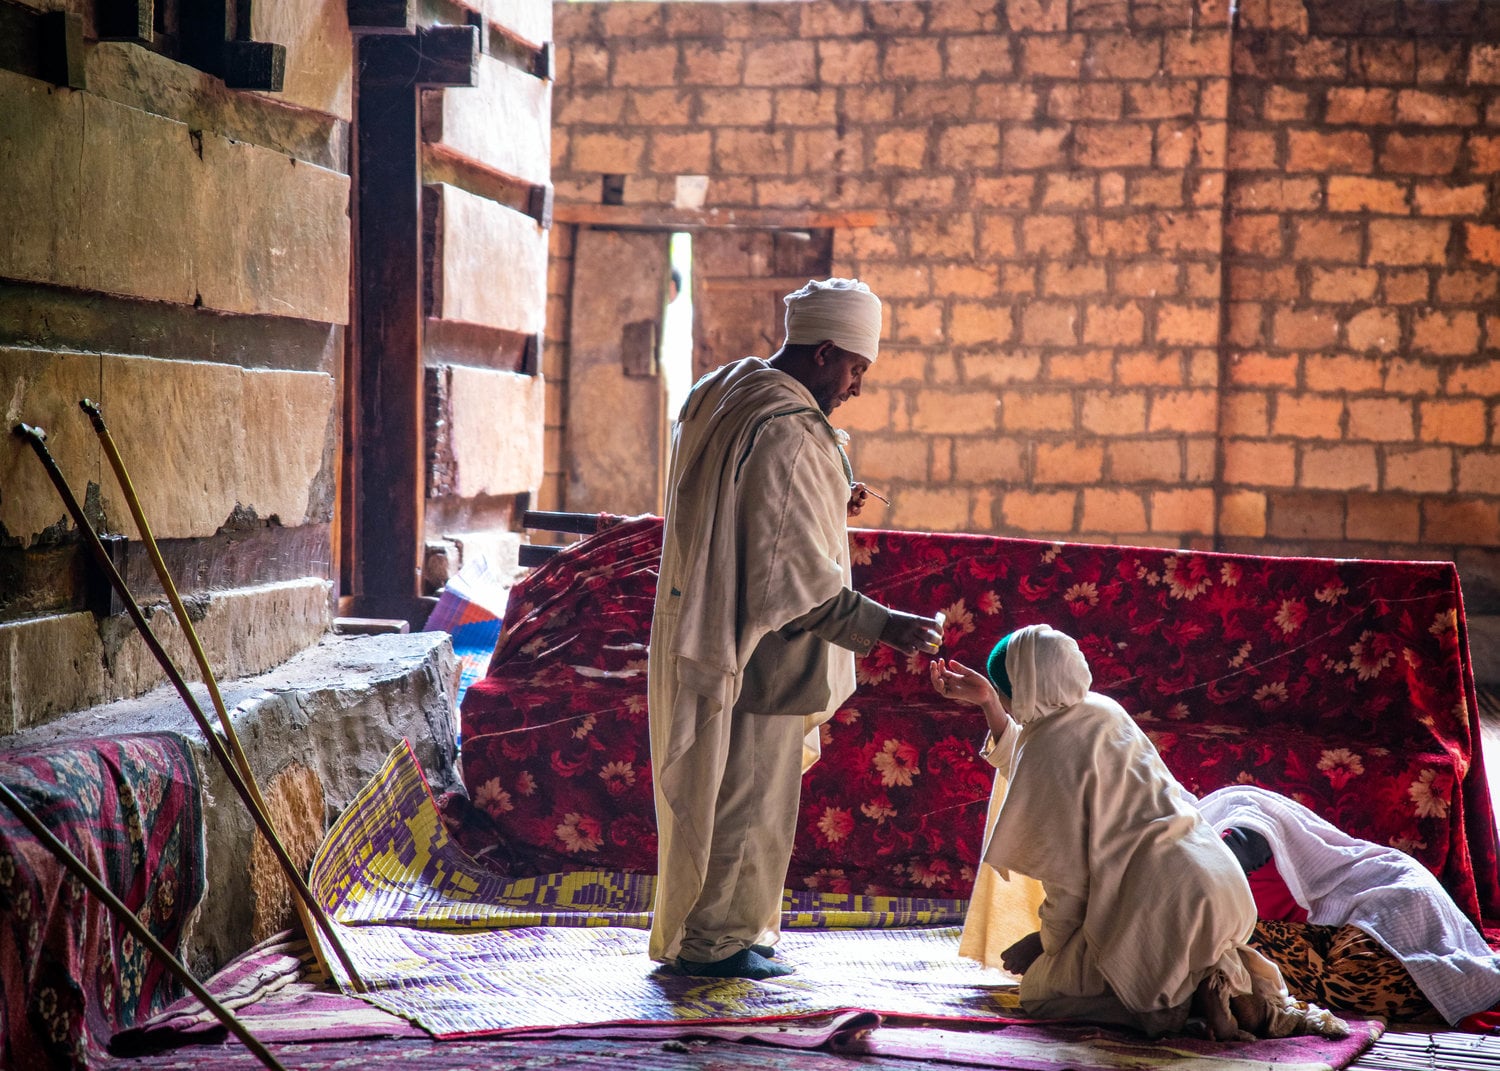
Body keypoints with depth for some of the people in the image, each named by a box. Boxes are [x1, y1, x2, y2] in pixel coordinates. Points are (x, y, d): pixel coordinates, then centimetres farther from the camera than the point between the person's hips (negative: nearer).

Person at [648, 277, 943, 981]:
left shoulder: (716, 396, 7)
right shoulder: (784, 432, -23)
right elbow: (793, 569, -25)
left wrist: (824, 507, 12)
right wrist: (881, 626, -24)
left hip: (704, 627, 10)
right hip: (758, 646, -10)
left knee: (714, 787, 20)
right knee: (747, 793, 3)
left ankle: (690, 927, 31)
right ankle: (718, 940, 14)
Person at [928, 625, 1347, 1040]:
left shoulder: (1050, 747, -14)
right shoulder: (1100, 710, 11)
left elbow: (1066, 873, -10)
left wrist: (1045, 944, 6)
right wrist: (988, 704, 23)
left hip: (1163, 906, -9)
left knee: (1038, 989, 6)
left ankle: (1190, 998, -9)